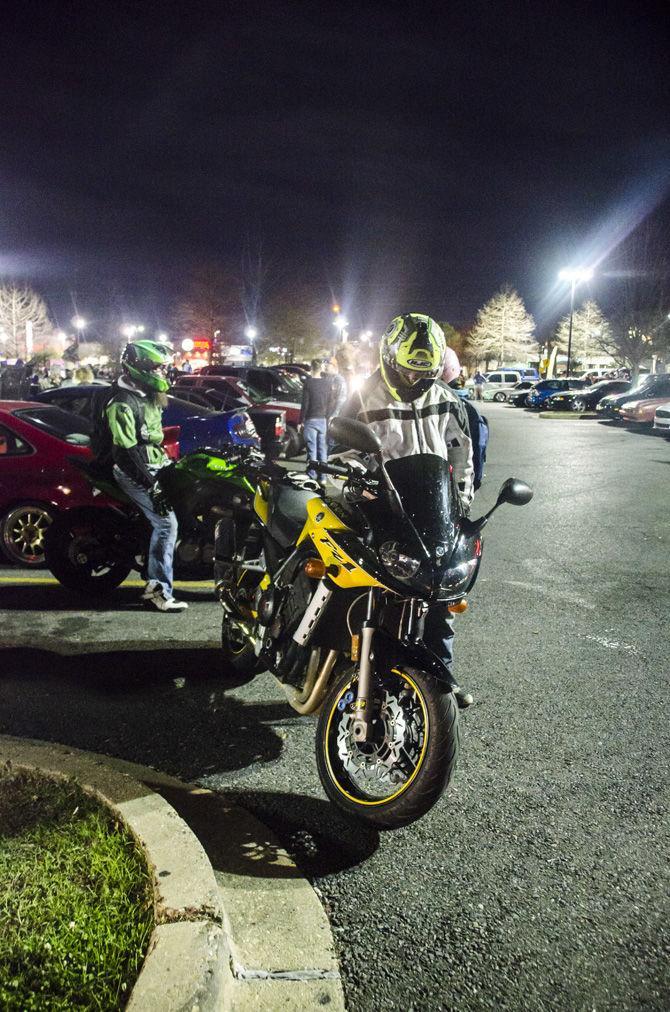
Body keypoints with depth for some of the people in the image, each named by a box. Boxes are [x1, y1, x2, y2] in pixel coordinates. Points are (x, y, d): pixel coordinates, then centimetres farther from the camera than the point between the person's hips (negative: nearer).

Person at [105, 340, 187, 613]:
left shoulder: (147, 395, 10)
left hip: (156, 467, 10)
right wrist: (152, 487, -26)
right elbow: (127, 453, -24)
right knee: (166, 523, -13)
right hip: (137, 474, -10)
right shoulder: (122, 404, -21)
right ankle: (158, 591, -6)